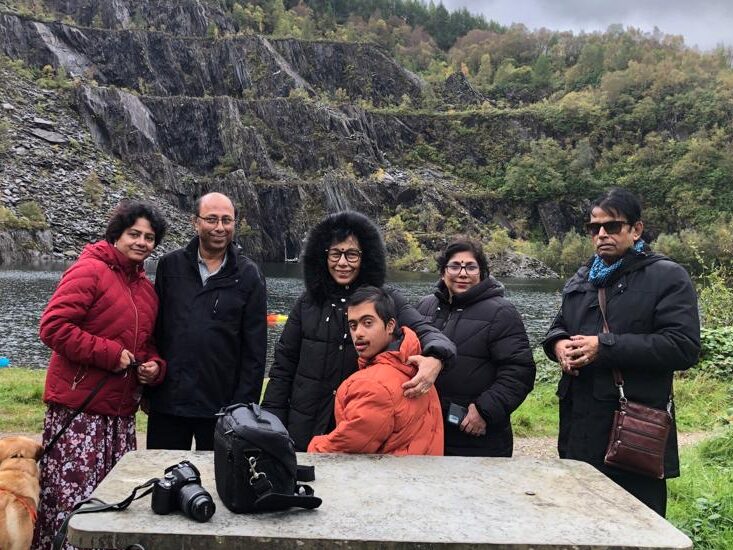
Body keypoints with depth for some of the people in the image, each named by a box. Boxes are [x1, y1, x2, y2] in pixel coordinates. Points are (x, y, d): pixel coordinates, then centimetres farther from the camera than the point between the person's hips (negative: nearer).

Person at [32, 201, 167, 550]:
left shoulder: (147, 287, 16)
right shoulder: (90, 270, -8)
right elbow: (53, 326, -18)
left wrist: (154, 366, 4)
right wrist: (110, 353, -17)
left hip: (121, 411, 8)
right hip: (77, 409, -8)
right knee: (72, 497, -6)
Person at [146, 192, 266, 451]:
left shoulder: (248, 276, -1)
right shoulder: (170, 265, 3)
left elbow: (254, 349, -2)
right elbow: (154, 329, 6)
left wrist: (244, 407, -5)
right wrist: (147, 390, 4)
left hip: (221, 407, -1)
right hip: (167, 402, 2)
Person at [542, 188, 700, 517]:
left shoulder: (667, 277, -6)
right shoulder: (581, 280, 17)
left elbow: (684, 348, -16)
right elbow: (559, 327, 26)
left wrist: (605, 347, -20)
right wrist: (558, 343, -1)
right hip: (579, 428, 7)